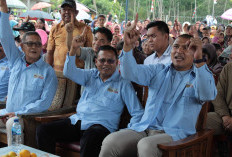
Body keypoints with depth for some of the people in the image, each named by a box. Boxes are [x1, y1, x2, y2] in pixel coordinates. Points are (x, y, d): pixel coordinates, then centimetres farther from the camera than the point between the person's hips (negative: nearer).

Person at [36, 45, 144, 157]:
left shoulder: (123, 83, 5)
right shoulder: (91, 75, 19)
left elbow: (138, 113, 1)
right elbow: (69, 72, 5)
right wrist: (73, 49, -10)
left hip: (100, 125, -5)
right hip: (76, 120, 5)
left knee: (89, 138, -41)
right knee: (42, 130, -14)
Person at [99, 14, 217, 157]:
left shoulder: (202, 76, 8)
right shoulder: (159, 71, 19)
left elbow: (208, 95, -16)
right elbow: (131, 73, 5)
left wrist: (199, 60, -27)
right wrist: (128, 46, -11)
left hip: (174, 133, -3)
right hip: (144, 128, 4)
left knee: (146, 145, -37)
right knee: (109, 142, -22)